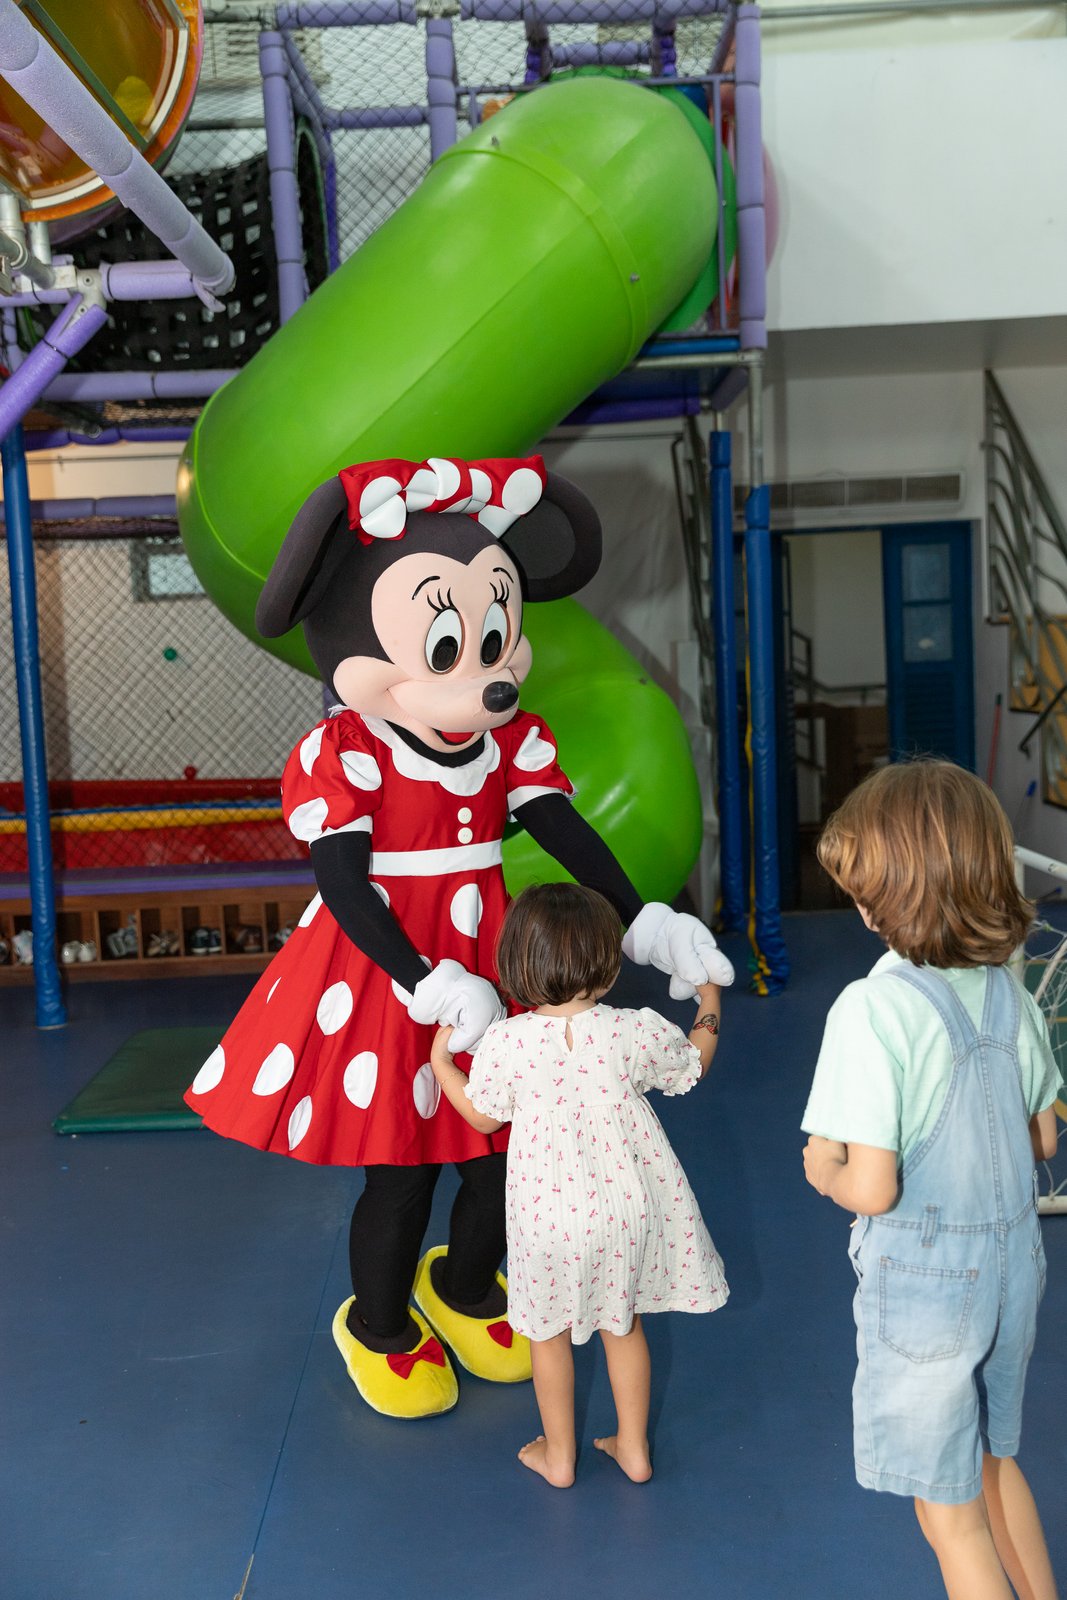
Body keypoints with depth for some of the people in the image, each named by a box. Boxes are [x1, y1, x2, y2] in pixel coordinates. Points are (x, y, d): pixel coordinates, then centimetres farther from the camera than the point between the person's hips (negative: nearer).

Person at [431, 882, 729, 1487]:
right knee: (623, 1323, 23)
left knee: (549, 1330, 20)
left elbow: (483, 1116, -2)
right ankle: (633, 1447, 36)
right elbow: (693, 1065, 4)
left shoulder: (504, 1042, -19)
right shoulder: (635, 1032, -16)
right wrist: (709, 1004, 21)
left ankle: (558, 1455, 34)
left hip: (549, 1212, -1)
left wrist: (441, 1060, 13)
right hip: (626, 1203, 2)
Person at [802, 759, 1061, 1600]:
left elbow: (873, 1188, -24)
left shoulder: (873, 1009, -24)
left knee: (950, 1514, 13)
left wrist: (822, 1169, -4)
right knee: (995, 1463, 29)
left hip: (923, 1281, -6)